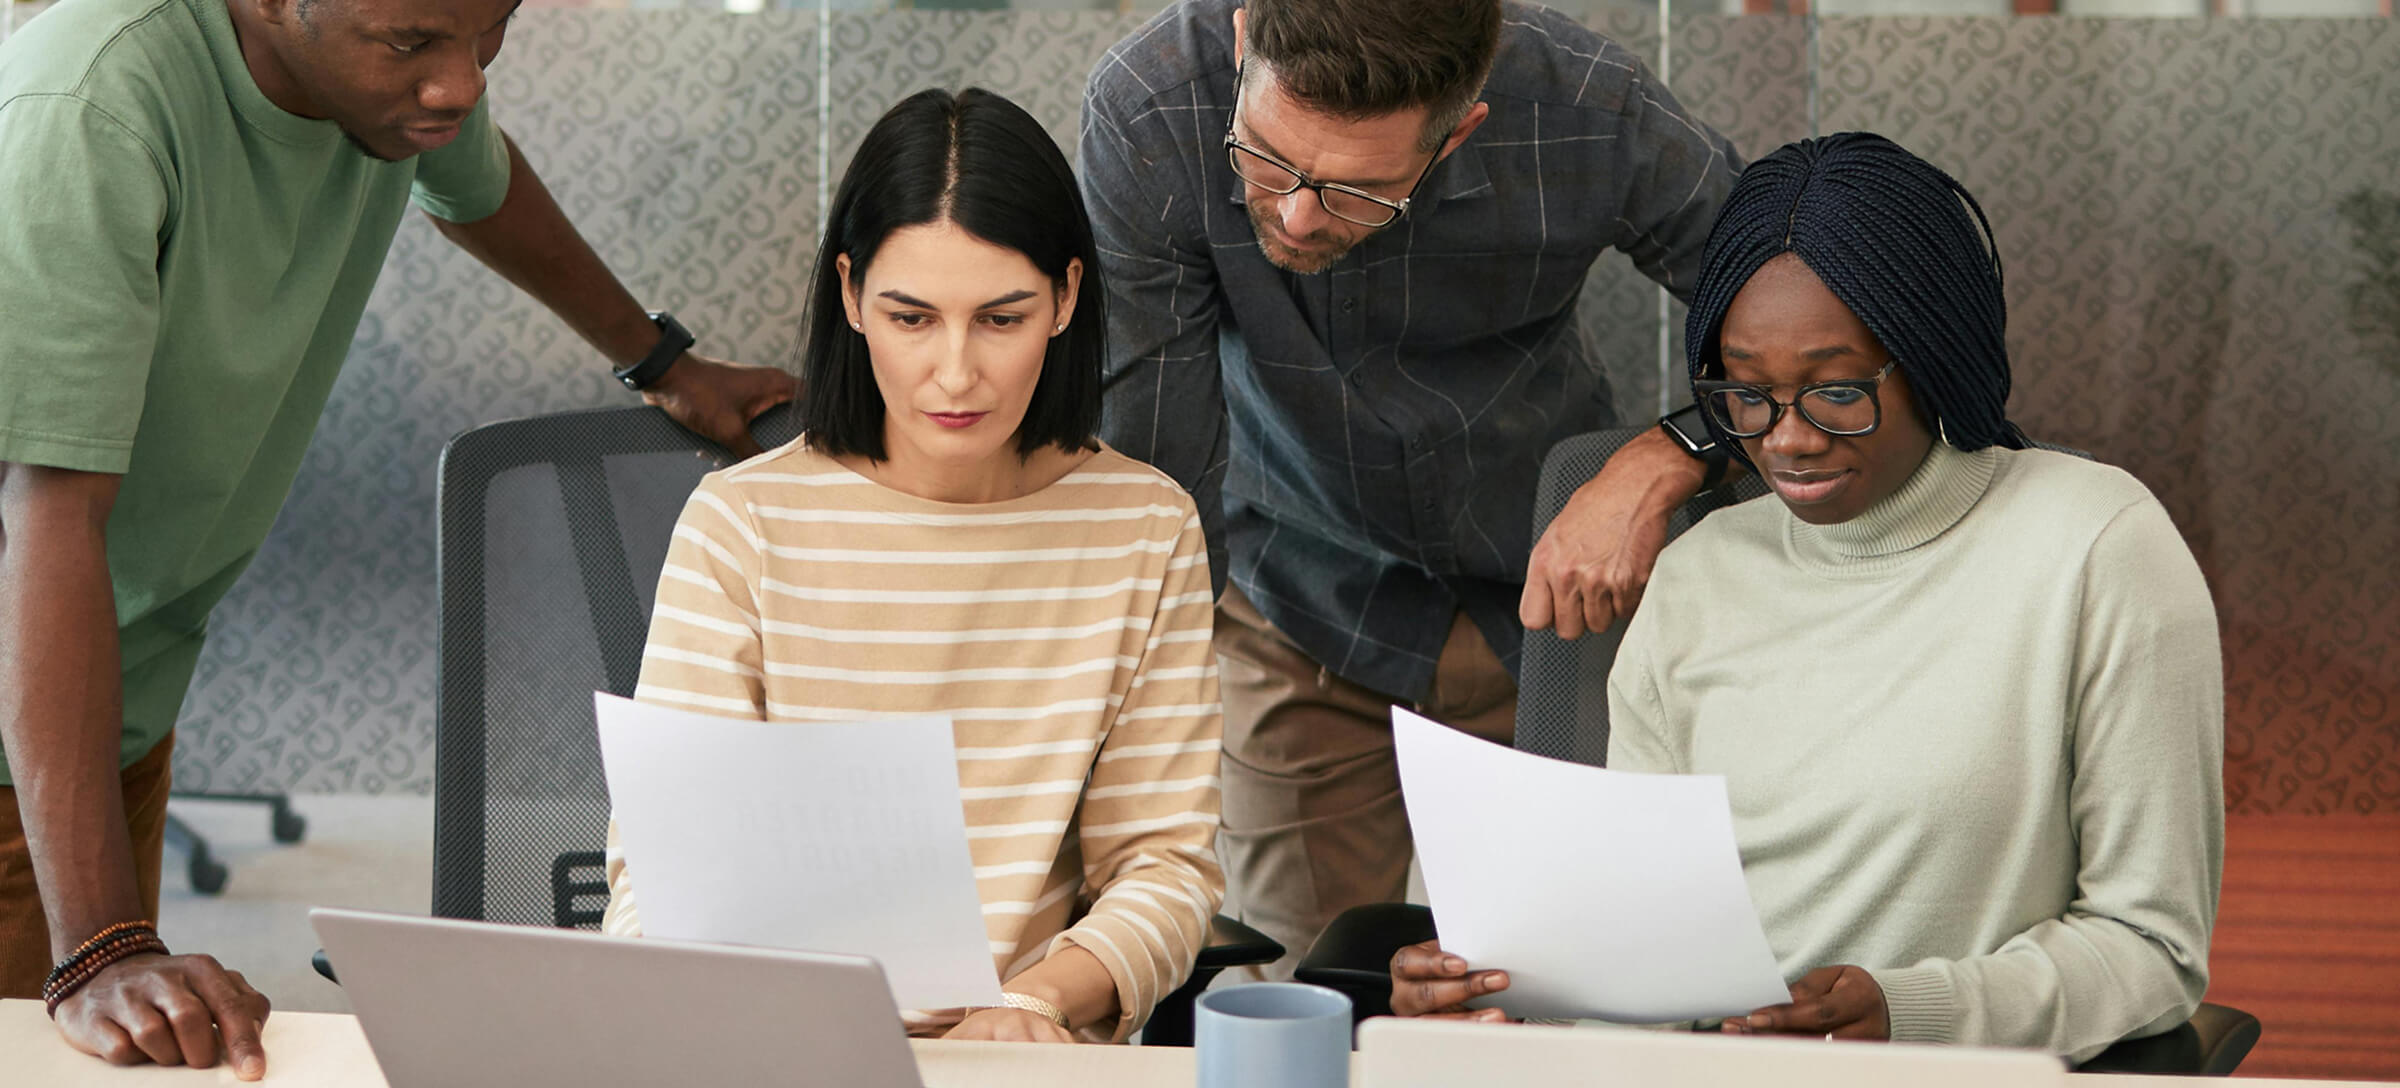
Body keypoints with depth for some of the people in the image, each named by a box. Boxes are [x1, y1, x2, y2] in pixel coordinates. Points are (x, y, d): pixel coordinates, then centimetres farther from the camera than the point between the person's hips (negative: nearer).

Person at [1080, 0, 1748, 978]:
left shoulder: (1589, 118, -29)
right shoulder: (1145, 116, -30)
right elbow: (1156, 479, -24)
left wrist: (1665, 460, -28)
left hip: (1554, 599, 0)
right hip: (1304, 609, 0)